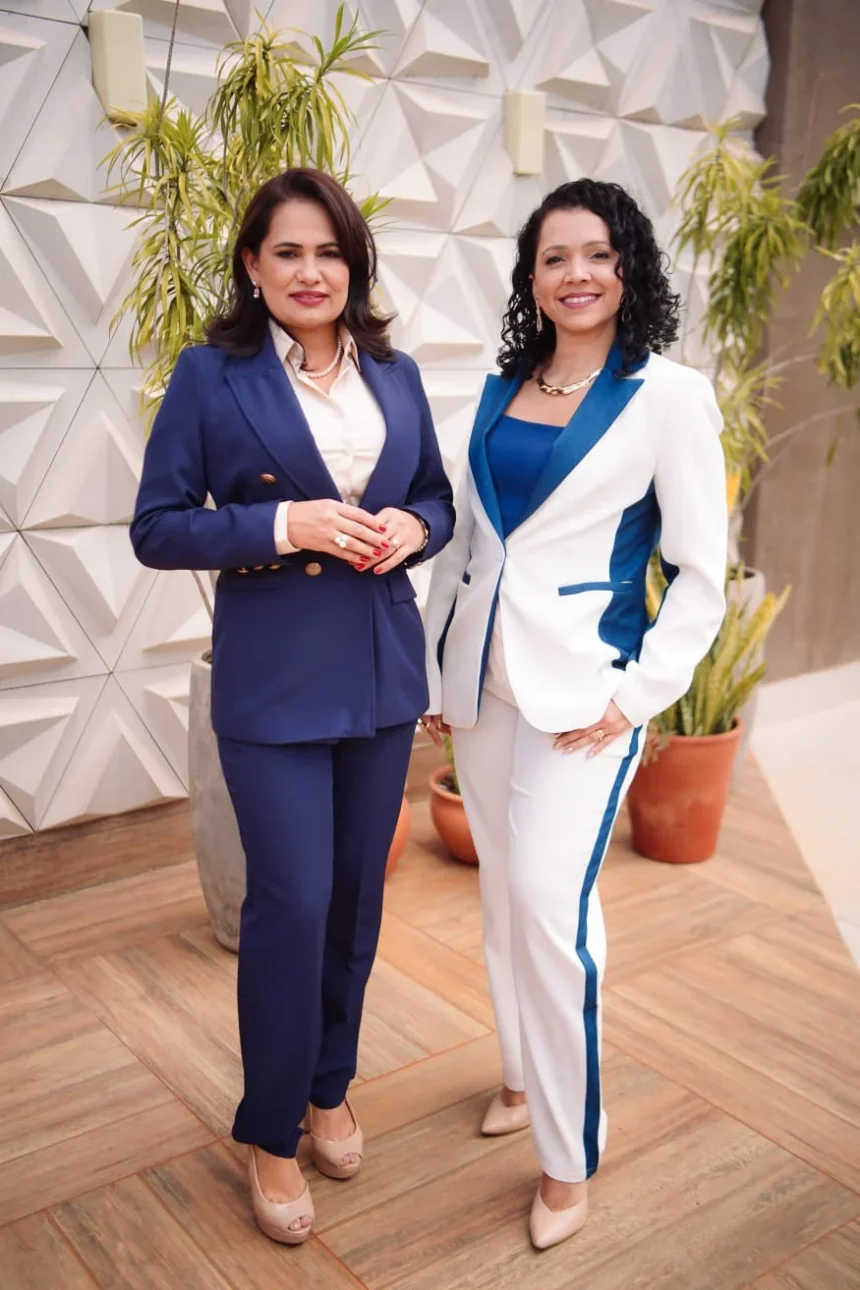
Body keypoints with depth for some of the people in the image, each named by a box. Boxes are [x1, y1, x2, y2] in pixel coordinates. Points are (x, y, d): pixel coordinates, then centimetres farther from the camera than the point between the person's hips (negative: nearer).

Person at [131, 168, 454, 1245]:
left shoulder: (395, 374, 8)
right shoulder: (210, 376, -5)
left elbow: (438, 498, 16)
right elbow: (156, 528, -7)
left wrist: (412, 528, -8)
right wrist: (283, 524, -20)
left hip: (382, 673, 5)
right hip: (272, 681, -4)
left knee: (357, 892, 14)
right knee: (292, 902, -2)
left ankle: (329, 1088, 37)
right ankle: (271, 1134, 22)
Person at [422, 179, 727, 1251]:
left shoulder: (669, 396, -7)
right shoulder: (500, 390, 8)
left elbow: (702, 573, -6)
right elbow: (462, 538, 13)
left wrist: (637, 697, -11)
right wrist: (435, 671, 11)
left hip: (582, 691, -5)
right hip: (480, 679, 6)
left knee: (552, 906, -10)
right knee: (502, 894, 15)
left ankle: (569, 1161, 9)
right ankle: (525, 1075, 37)